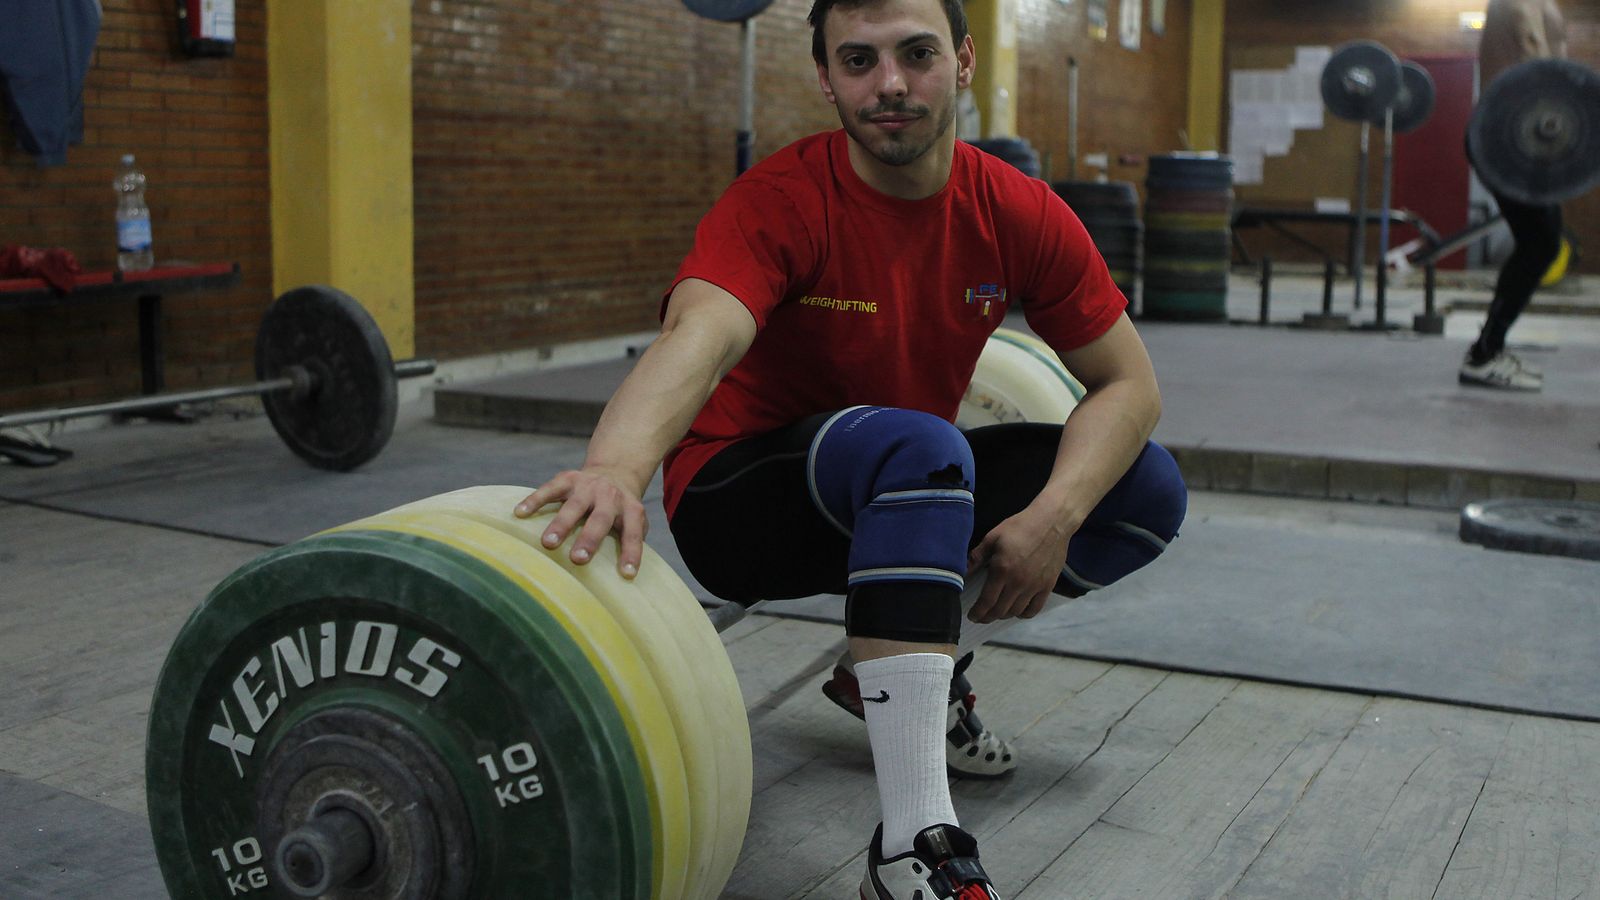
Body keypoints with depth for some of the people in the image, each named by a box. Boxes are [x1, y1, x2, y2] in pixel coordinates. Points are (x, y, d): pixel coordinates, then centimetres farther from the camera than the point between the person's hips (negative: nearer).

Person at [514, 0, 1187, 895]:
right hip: (745, 505, -6)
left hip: (902, 498, 6)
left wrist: (1053, 516, -23)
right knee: (916, 446, -37)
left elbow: (1128, 384, -4)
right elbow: (698, 336, -40)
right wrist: (618, 464, -62)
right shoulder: (781, 201, -21)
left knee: (1148, 492, -9)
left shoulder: (1017, 212, -7)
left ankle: (903, 676, 5)